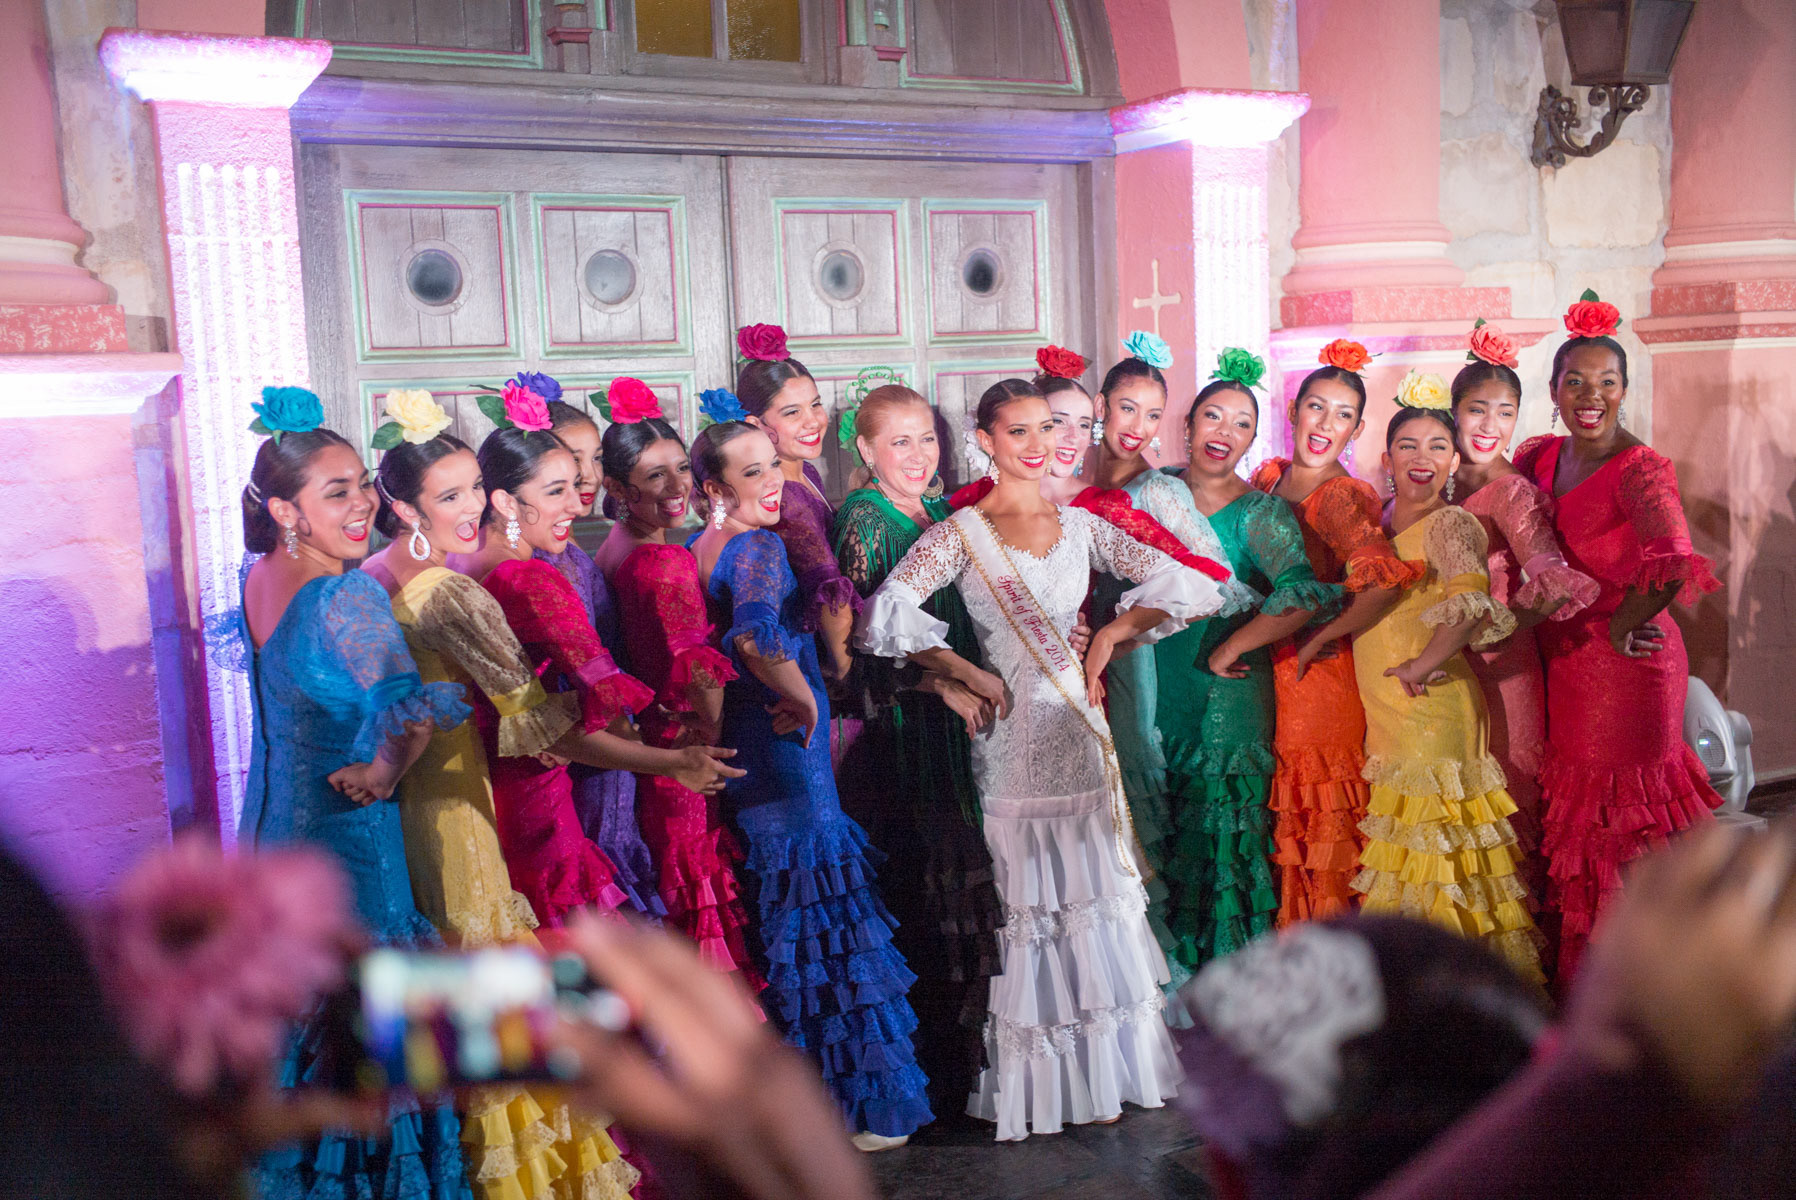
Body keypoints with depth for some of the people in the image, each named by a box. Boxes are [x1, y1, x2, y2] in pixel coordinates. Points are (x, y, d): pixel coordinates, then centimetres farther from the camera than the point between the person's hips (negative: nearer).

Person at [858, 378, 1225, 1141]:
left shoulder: (1080, 526, 9)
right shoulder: (960, 534, -4)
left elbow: (1186, 585, 5)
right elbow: (888, 615, -19)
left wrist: (1111, 635, -6)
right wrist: (973, 678, -13)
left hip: (1078, 729, 4)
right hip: (1012, 736, -4)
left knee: (1094, 894, 10)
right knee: (1024, 899, 2)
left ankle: (1098, 1073, 25)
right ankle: (1031, 1085, 17)